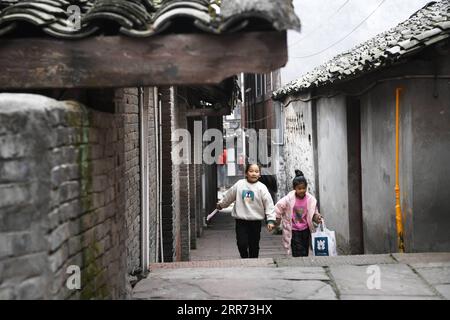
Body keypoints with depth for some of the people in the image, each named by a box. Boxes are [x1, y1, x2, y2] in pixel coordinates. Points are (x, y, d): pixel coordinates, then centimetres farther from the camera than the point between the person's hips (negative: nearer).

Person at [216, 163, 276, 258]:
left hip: (256, 221, 0)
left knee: (254, 246, 9)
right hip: (241, 220, 1)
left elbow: (269, 204, -9)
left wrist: (271, 220, -17)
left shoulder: (261, 187, -6)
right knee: (242, 244, -8)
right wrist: (221, 205, 29)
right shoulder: (239, 184, 0)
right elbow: (229, 196, 16)